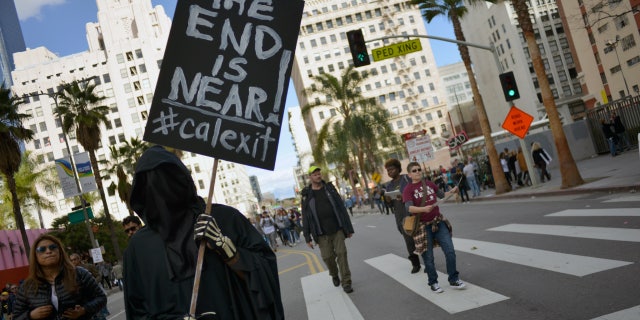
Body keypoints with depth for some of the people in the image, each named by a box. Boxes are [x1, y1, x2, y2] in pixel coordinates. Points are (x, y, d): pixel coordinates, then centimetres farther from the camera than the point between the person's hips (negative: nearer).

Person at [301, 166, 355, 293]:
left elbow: (342, 208, 5)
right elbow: (305, 217, 0)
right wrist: (307, 237, -3)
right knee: (327, 257, 1)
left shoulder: (329, 188, 5)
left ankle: (346, 283, 3)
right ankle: (334, 275, 31)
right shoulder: (306, 195, 0)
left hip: (337, 229, 1)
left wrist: (349, 228, 2)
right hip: (322, 234, -1)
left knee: (341, 253, -5)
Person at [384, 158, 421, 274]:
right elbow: (390, 203, 16)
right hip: (400, 217, 4)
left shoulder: (406, 178, -1)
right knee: (409, 240, 1)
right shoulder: (389, 185, 13)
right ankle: (415, 263, 14)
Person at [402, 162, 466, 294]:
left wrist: (451, 192, 6)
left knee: (450, 251, 1)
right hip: (423, 227, -4)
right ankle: (433, 283, 26)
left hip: (439, 222, 4)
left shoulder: (429, 183, 6)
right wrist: (424, 209, -38)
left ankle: (453, 280, 18)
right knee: (428, 258, 6)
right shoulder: (408, 189, -8)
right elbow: (409, 208, -22)